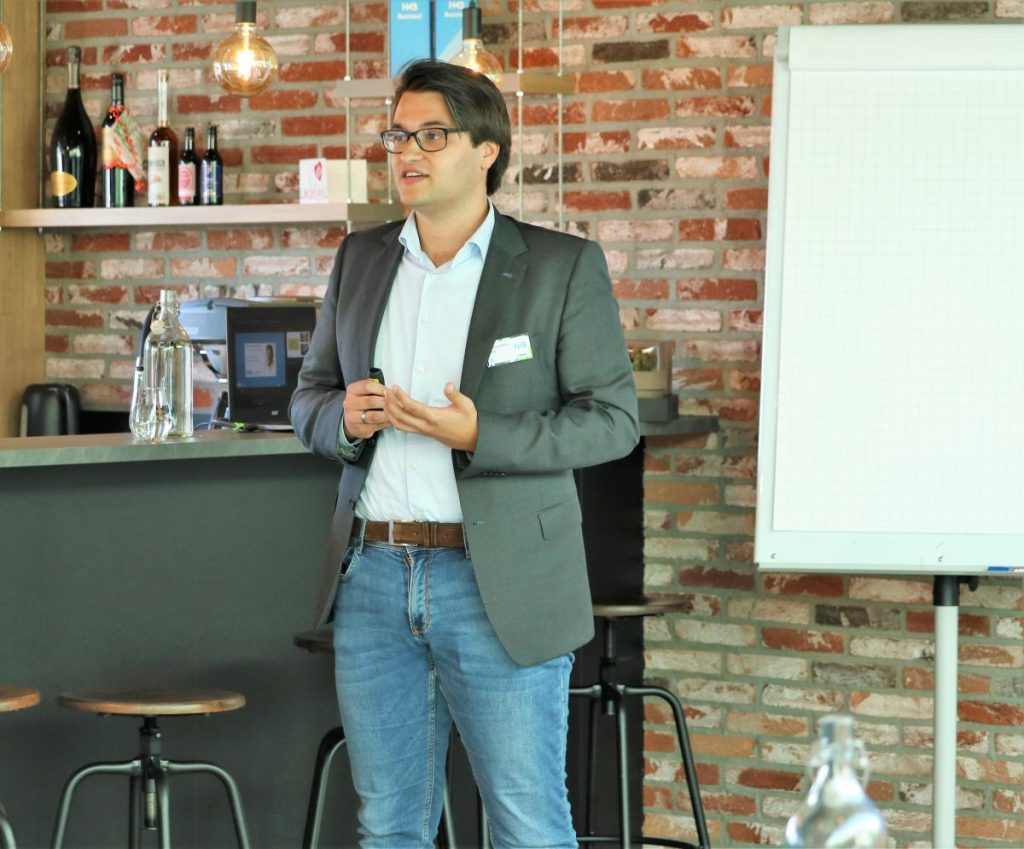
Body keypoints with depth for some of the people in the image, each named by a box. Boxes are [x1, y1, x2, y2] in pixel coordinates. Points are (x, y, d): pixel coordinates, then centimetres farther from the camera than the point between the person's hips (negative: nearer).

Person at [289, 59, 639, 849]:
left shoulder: (563, 266, -4)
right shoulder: (361, 260, 11)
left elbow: (613, 418, -6)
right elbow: (310, 397, 17)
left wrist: (480, 437, -20)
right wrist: (343, 417, -8)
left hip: (495, 586, -4)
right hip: (373, 576, 5)